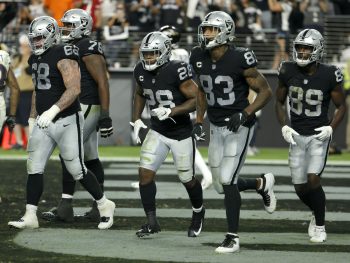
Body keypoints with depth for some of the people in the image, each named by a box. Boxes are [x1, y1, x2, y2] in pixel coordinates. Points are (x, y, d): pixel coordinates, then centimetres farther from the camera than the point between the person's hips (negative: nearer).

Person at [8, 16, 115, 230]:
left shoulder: (64, 57, -17)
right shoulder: (36, 59, 11)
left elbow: (74, 89, -25)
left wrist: (53, 111, -34)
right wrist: (32, 119, 21)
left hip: (67, 121, -8)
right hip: (44, 123, 8)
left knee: (77, 170, 0)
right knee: (34, 168, 0)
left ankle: (105, 206, 18)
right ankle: (30, 216, 3)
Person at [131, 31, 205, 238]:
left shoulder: (176, 71, -23)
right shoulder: (141, 72, -4)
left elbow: (197, 99, -21)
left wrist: (172, 111, -30)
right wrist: (136, 120, 8)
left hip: (182, 133, -5)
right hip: (158, 132, 5)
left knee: (187, 179, 9)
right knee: (145, 172, -10)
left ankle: (198, 212, 38)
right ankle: (152, 222, -2)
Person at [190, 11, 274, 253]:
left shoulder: (240, 60, -19)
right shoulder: (199, 58, -1)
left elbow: (265, 92, -11)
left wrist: (244, 115, -22)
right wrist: (199, 121, 9)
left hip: (239, 127, -7)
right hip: (217, 128, 7)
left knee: (227, 181, -14)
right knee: (222, 186, 10)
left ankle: (233, 239, -5)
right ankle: (262, 184, 38)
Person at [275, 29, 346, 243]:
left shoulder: (328, 75, -15)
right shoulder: (288, 72, -7)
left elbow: (342, 106, -3)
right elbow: (279, 102, 8)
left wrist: (331, 128, -17)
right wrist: (284, 126, -6)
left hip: (319, 135, -3)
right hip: (297, 136, 3)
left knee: (313, 179, -18)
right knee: (300, 187, 5)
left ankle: (320, 226, 0)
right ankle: (317, 212, 38)